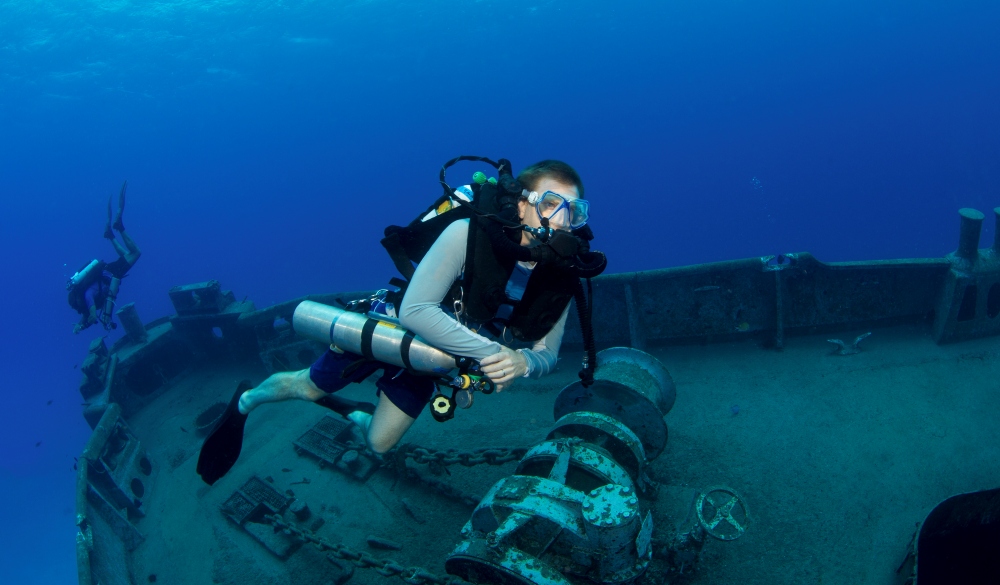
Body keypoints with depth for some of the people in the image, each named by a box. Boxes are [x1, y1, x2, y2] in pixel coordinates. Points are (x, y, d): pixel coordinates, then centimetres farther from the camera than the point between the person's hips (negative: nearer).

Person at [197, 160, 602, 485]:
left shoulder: (561, 279, -19)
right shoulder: (466, 234, -35)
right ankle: (245, 401, 48)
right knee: (307, 387, 16)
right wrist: (490, 351, -42)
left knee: (379, 443, 15)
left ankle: (352, 412, 49)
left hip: (431, 356, 5)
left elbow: (547, 355, -9)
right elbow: (414, 311, -39)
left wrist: (523, 363, -33)